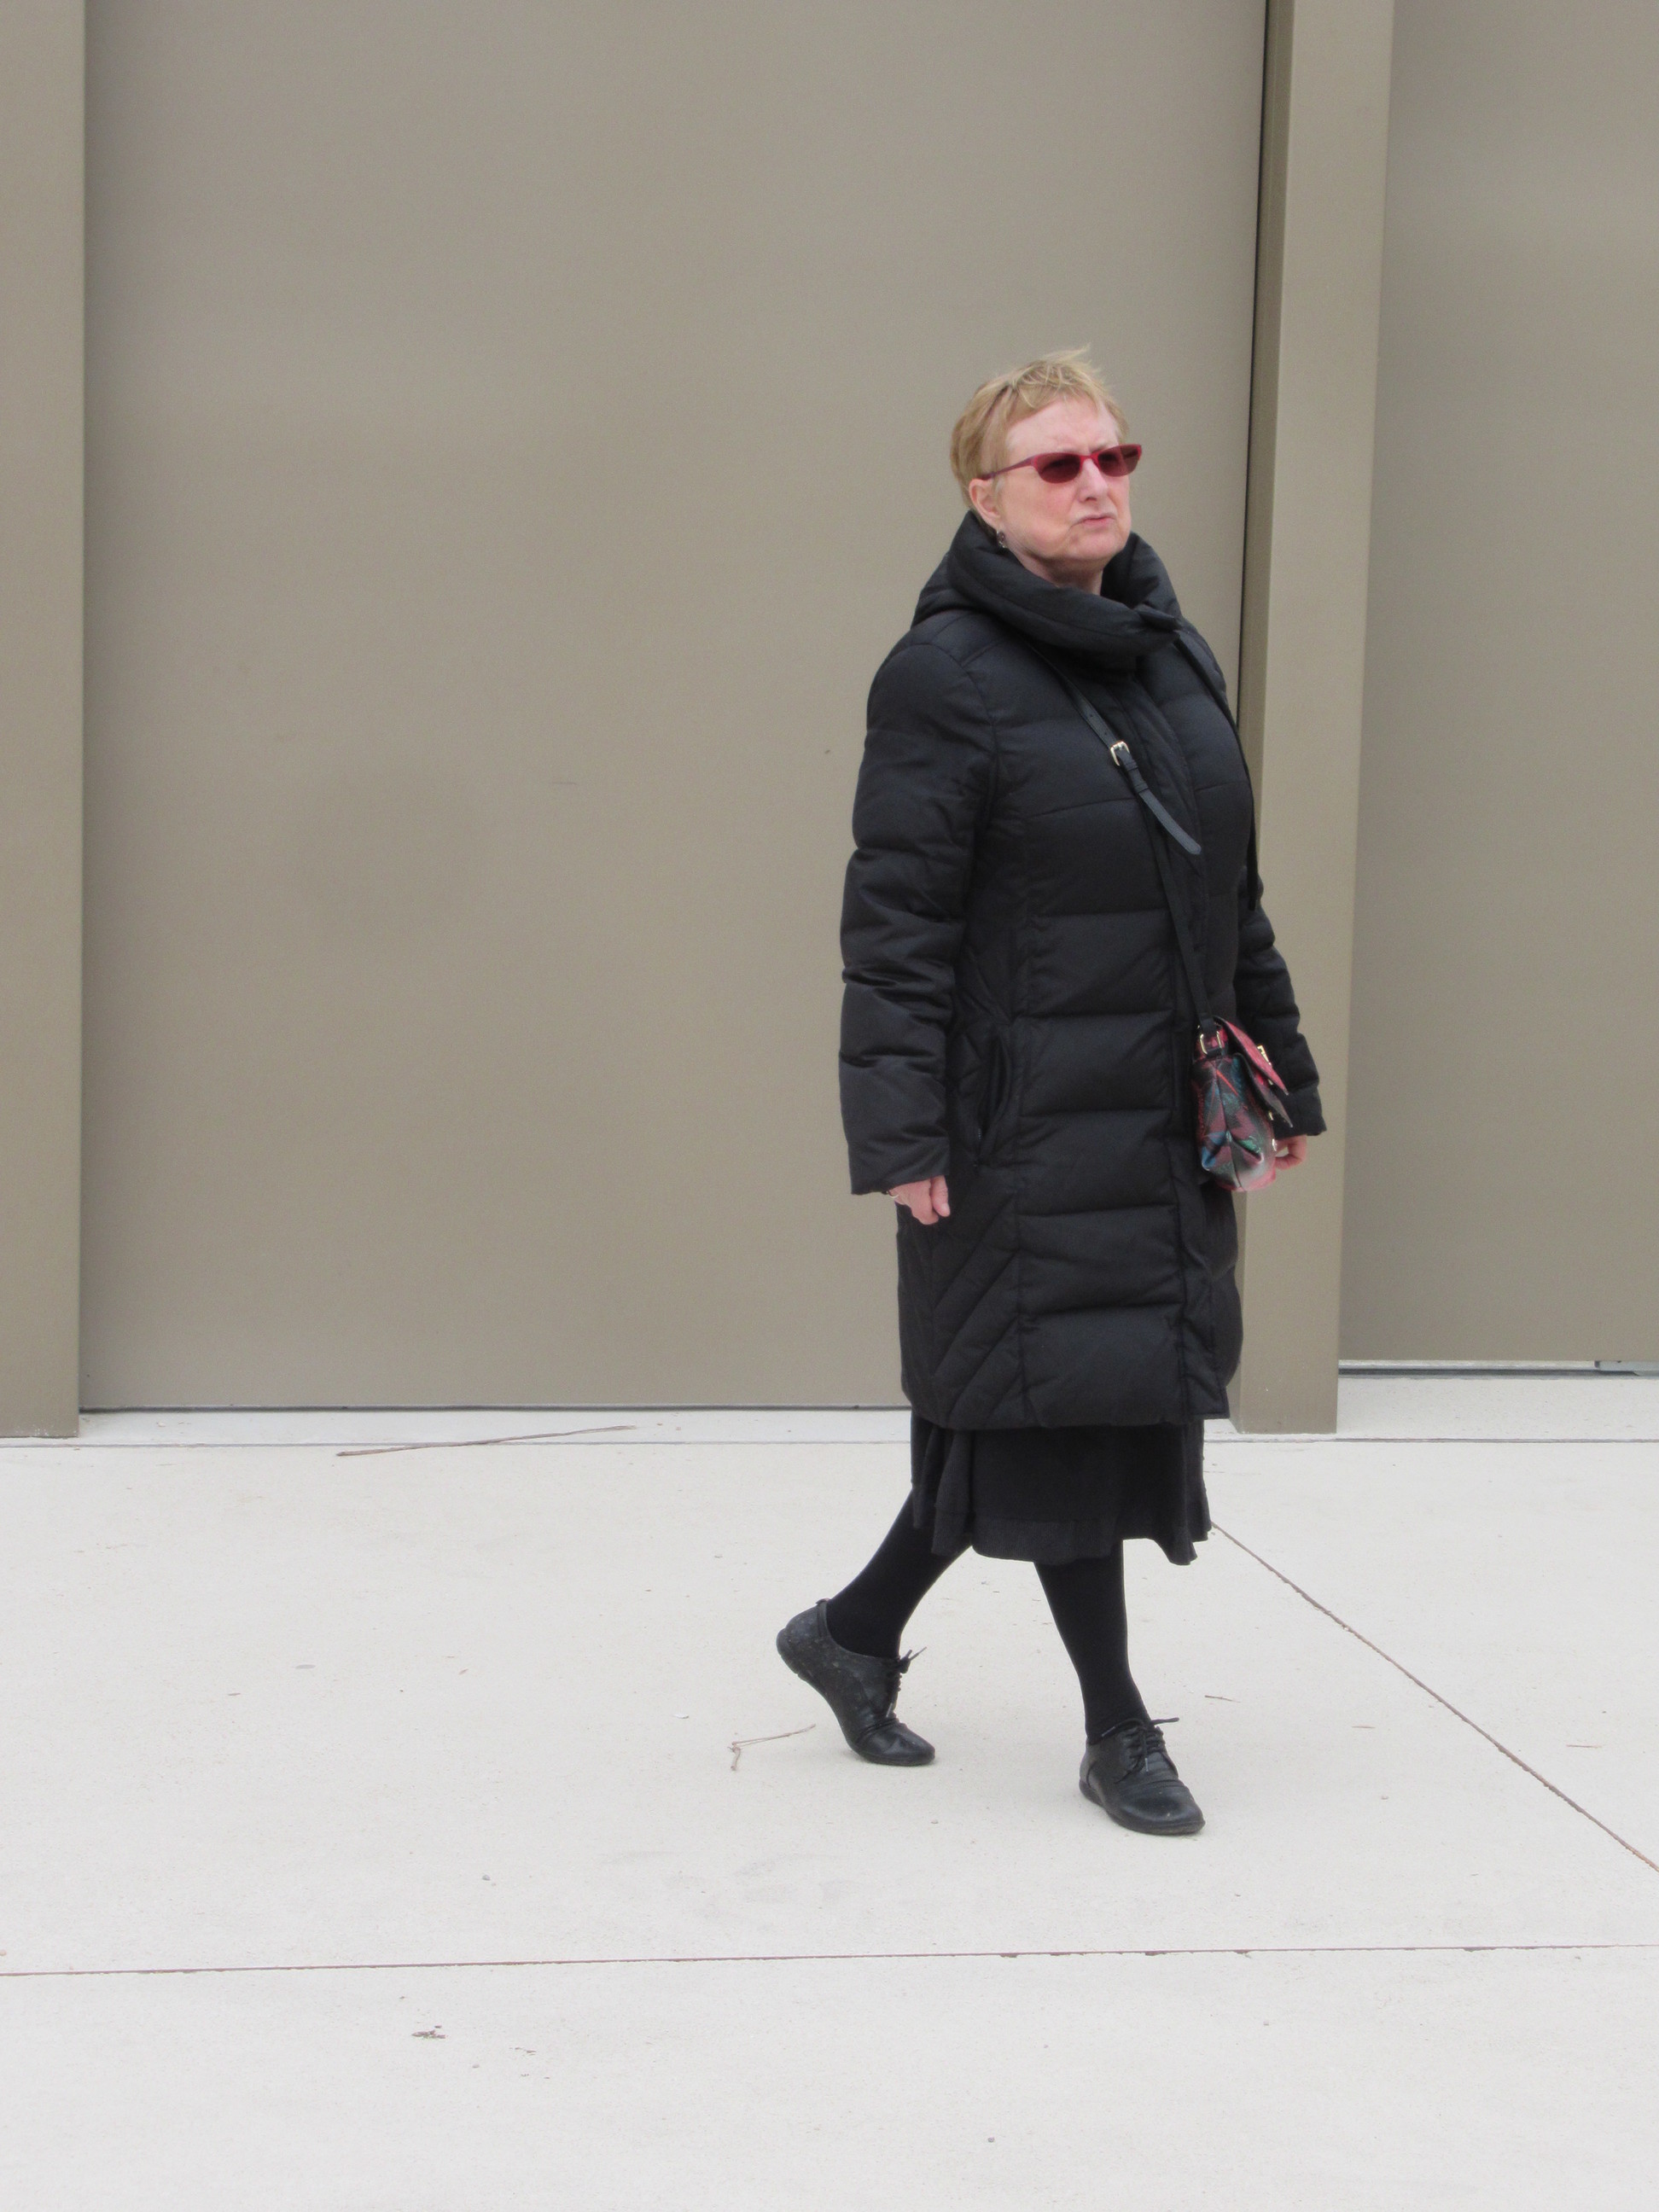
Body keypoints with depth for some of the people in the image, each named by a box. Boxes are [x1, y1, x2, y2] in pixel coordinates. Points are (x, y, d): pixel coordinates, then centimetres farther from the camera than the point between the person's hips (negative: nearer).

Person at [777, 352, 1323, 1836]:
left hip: (1167, 1116, 8)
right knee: (1068, 1397, -1)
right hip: (1030, 1127, -7)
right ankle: (1117, 1729, 16)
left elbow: (1233, 890, 17)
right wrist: (902, 1132, -19)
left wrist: (1283, 1072, 16)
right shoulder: (947, 674, -10)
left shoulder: (1177, 655, 12)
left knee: (1095, 1397, 12)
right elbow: (896, 924, -14)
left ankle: (856, 1632, 30)